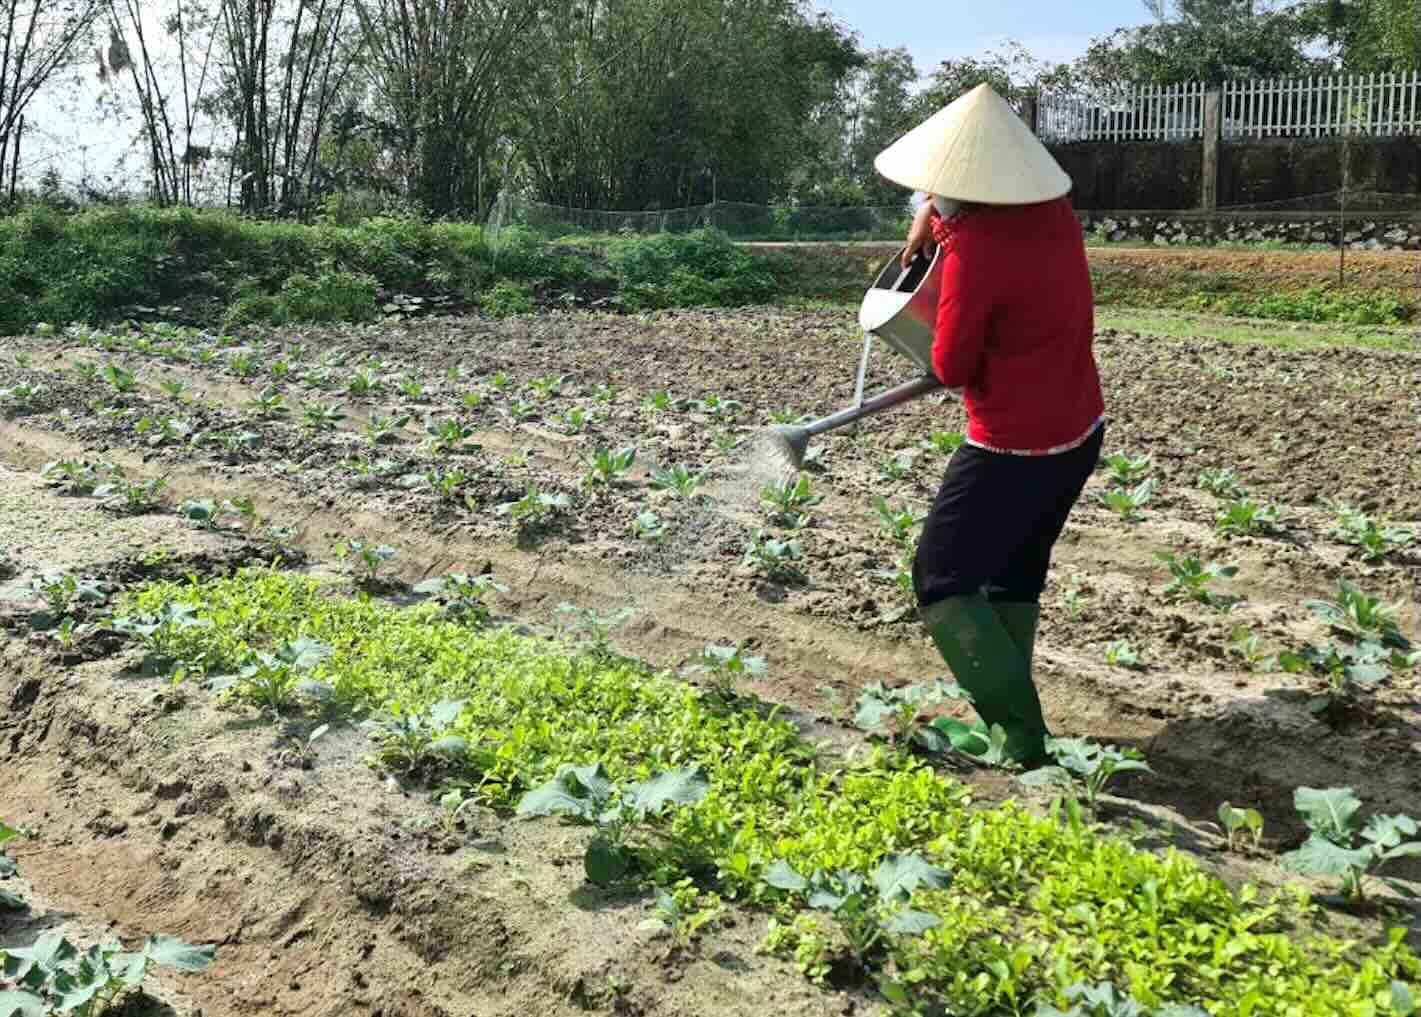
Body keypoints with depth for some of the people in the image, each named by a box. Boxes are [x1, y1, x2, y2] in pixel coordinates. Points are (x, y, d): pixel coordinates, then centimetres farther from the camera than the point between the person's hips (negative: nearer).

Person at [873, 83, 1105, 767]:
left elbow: (951, 368, -12)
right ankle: (1008, 716, 29)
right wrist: (931, 219, 11)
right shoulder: (1054, 211, 1)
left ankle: (1017, 736, 1)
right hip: (1081, 433, 9)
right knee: (1015, 575, 21)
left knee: (941, 583, 3)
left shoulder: (974, 248, -23)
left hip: (1013, 449, -9)